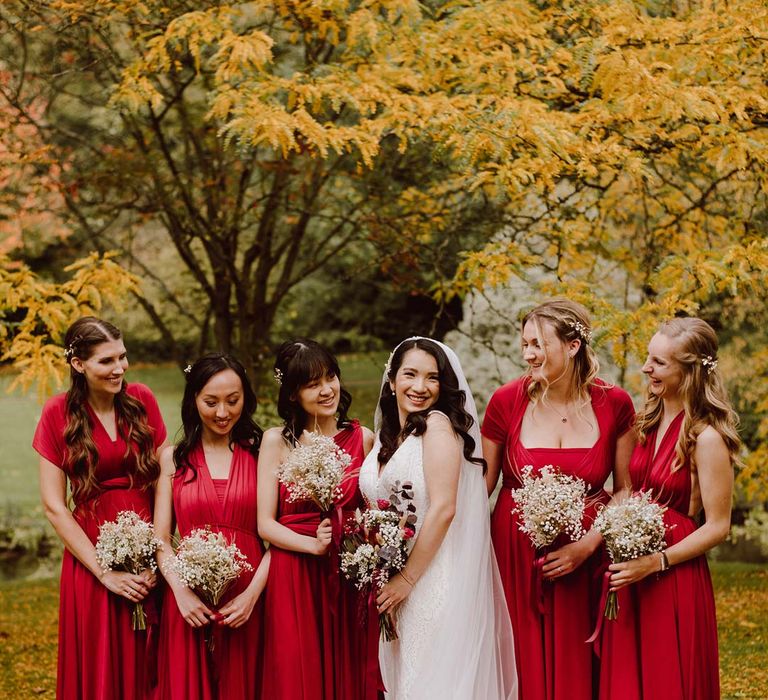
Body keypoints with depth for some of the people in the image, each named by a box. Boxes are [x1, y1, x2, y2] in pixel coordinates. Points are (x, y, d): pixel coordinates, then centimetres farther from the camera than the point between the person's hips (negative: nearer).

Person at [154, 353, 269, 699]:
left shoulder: (260, 454, 4)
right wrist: (181, 591, -12)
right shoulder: (173, 458, 7)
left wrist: (253, 593, -13)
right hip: (189, 604, 1)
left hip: (247, 602, -1)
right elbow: (160, 538, 4)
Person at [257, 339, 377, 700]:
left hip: (352, 579, 2)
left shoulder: (363, 438, 5)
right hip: (295, 579, -2)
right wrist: (313, 544, -18)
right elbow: (265, 523, -4)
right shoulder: (277, 441, 0)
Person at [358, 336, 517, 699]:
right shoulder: (387, 438, 13)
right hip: (395, 588, 7)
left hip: (435, 584, -7)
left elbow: (443, 508, -18)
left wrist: (408, 578, -15)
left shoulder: (438, 424, -10)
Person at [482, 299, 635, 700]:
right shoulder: (507, 401, -7)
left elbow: (626, 490, 2)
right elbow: (482, 485, 2)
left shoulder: (614, 405, -5)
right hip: (516, 553, 0)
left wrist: (588, 545, -10)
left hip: (585, 558, 0)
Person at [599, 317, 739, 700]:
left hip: (674, 580, -7)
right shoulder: (649, 420, 6)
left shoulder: (706, 438, -15)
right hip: (630, 571, 7)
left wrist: (655, 562, -18)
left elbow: (717, 527, -13)